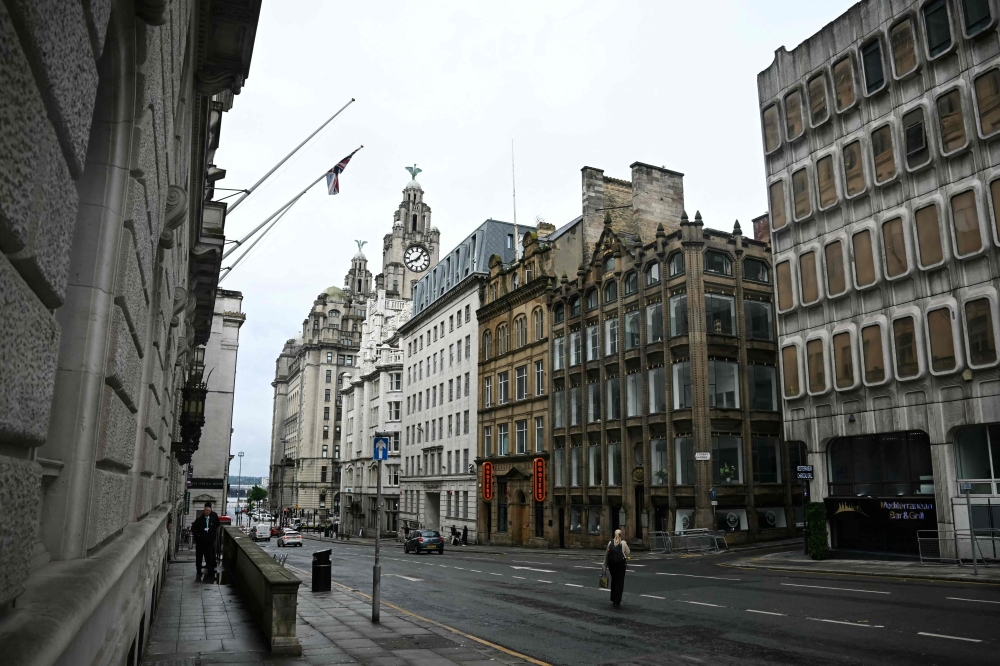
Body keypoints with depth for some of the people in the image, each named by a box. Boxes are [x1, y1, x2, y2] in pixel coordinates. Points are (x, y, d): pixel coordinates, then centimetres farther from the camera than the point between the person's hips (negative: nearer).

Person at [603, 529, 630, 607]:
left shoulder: (610, 542, 2)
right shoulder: (623, 543, -6)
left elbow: (606, 554, 5)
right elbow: (627, 553, 0)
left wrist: (605, 564, 12)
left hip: (611, 563, 4)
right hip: (621, 563, -4)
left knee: (613, 580, 21)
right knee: (619, 581, 2)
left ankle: (613, 599, 28)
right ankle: (617, 602, -1)